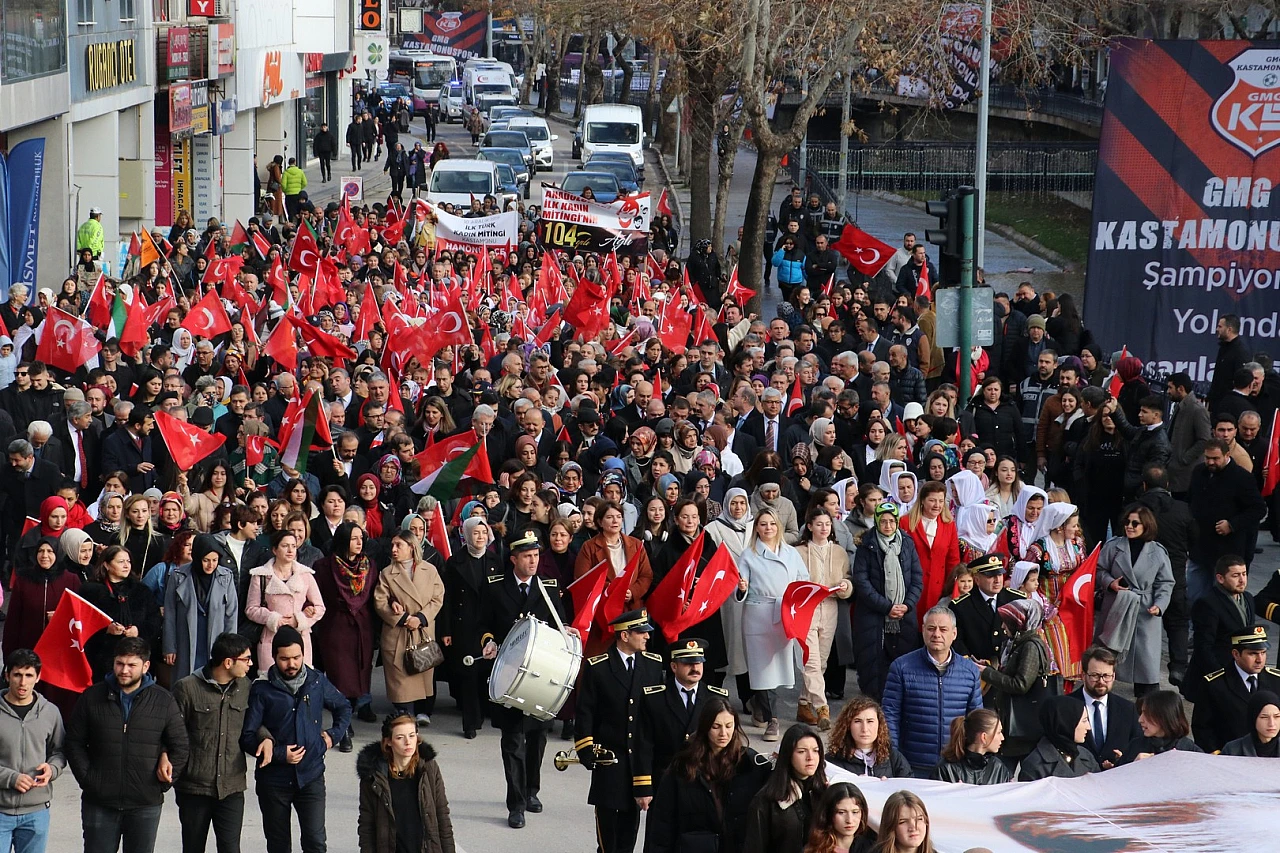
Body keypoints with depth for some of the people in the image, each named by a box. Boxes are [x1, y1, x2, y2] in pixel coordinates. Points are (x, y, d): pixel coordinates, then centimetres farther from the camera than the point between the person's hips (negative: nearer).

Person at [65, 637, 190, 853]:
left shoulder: (163, 701, 1)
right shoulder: (92, 698, 1)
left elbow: (180, 747, 6)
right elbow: (74, 743, 5)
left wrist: (165, 781, -3)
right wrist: (86, 778, -4)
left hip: (146, 804, 0)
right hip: (99, 801, 0)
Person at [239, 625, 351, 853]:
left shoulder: (317, 682, 1)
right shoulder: (262, 690, -8)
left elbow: (344, 707, 20)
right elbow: (247, 737, -10)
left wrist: (334, 735, 4)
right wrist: (279, 754, -19)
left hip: (311, 775, 1)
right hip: (273, 780, -1)